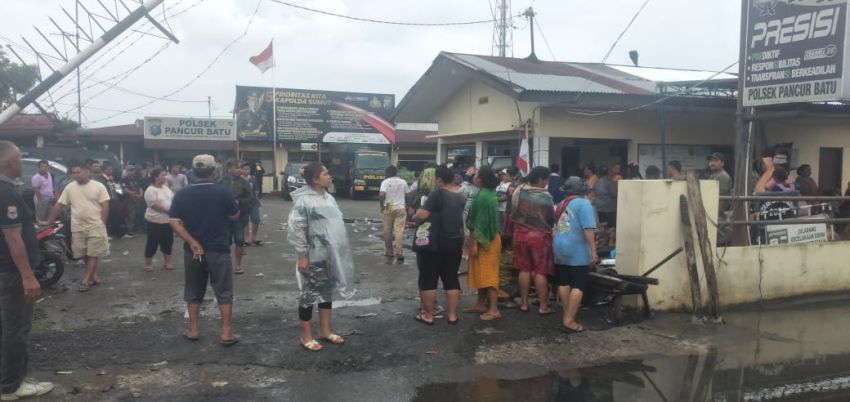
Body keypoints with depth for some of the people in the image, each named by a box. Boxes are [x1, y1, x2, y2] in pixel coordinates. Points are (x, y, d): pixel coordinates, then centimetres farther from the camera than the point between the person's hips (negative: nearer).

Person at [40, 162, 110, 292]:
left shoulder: (98, 186, -4)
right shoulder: (70, 187, 5)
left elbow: (105, 206, -5)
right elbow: (59, 205, 9)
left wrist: (102, 224, -11)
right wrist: (48, 221, 7)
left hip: (95, 226, -3)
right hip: (78, 227, 3)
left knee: (93, 254, -3)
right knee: (86, 254, 9)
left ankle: (86, 279, 0)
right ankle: (93, 276, 21)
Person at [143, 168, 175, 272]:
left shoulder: (166, 188, 9)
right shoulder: (150, 190, -15)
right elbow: (154, 206, -22)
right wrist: (169, 210, -22)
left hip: (168, 220, 7)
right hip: (155, 221, -7)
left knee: (167, 242, 12)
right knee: (152, 243, 2)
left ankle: (167, 262, 23)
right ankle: (148, 263, 14)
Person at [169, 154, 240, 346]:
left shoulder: (182, 194, -4)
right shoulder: (223, 192, -11)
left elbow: (174, 223, -10)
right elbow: (235, 216, 1)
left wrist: (192, 242, -12)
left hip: (192, 250, 3)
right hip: (218, 250, -3)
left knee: (194, 292, 17)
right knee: (224, 292, 5)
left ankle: (193, 330, 24)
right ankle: (226, 333, 4)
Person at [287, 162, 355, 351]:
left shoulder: (328, 197, 9)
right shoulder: (303, 200, -17)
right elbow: (296, 229, -18)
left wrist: (339, 251, 17)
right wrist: (302, 256, -19)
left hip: (330, 255, 8)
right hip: (314, 256, -8)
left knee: (327, 292, 16)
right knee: (309, 294, 4)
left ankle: (325, 331, 30)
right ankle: (306, 337, 17)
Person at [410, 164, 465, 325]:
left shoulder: (437, 194, -16)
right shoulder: (461, 196, 7)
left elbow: (421, 215, -24)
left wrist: (413, 218, -5)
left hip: (434, 243, -6)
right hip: (455, 242, 6)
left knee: (428, 279, 5)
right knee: (451, 278, 12)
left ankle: (428, 315, 10)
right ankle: (452, 315, 14)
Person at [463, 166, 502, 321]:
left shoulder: (482, 196, -20)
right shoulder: (489, 194, 11)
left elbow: (479, 222, -22)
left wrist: (474, 243, -20)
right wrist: (473, 239, 20)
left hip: (484, 239, -10)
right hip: (488, 237, 10)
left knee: (487, 274, -6)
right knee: (482, 273, 15)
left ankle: (494, 309, -2)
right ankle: (481, 305, 24)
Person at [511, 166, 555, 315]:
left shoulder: (518, 191, -4)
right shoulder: (545, 196, -16)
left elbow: (513, 213, 6)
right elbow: (552, 218, -5)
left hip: (520, 234, 4)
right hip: (540, 236, -4)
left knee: (524, 270, 12)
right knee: (540, 272, 3)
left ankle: (524, 303, 18)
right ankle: (543, 307, 8)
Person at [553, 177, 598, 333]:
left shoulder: (562, 204, 14)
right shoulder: (583, 204, -8)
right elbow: (588, 229, -16)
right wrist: (593, 251, -15)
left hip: (560, 249, 7)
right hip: (577, 252, -7)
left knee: (564, 283, 12)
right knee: (578, 286, -3)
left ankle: (567, 316, 18)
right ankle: (569, 320, -5)